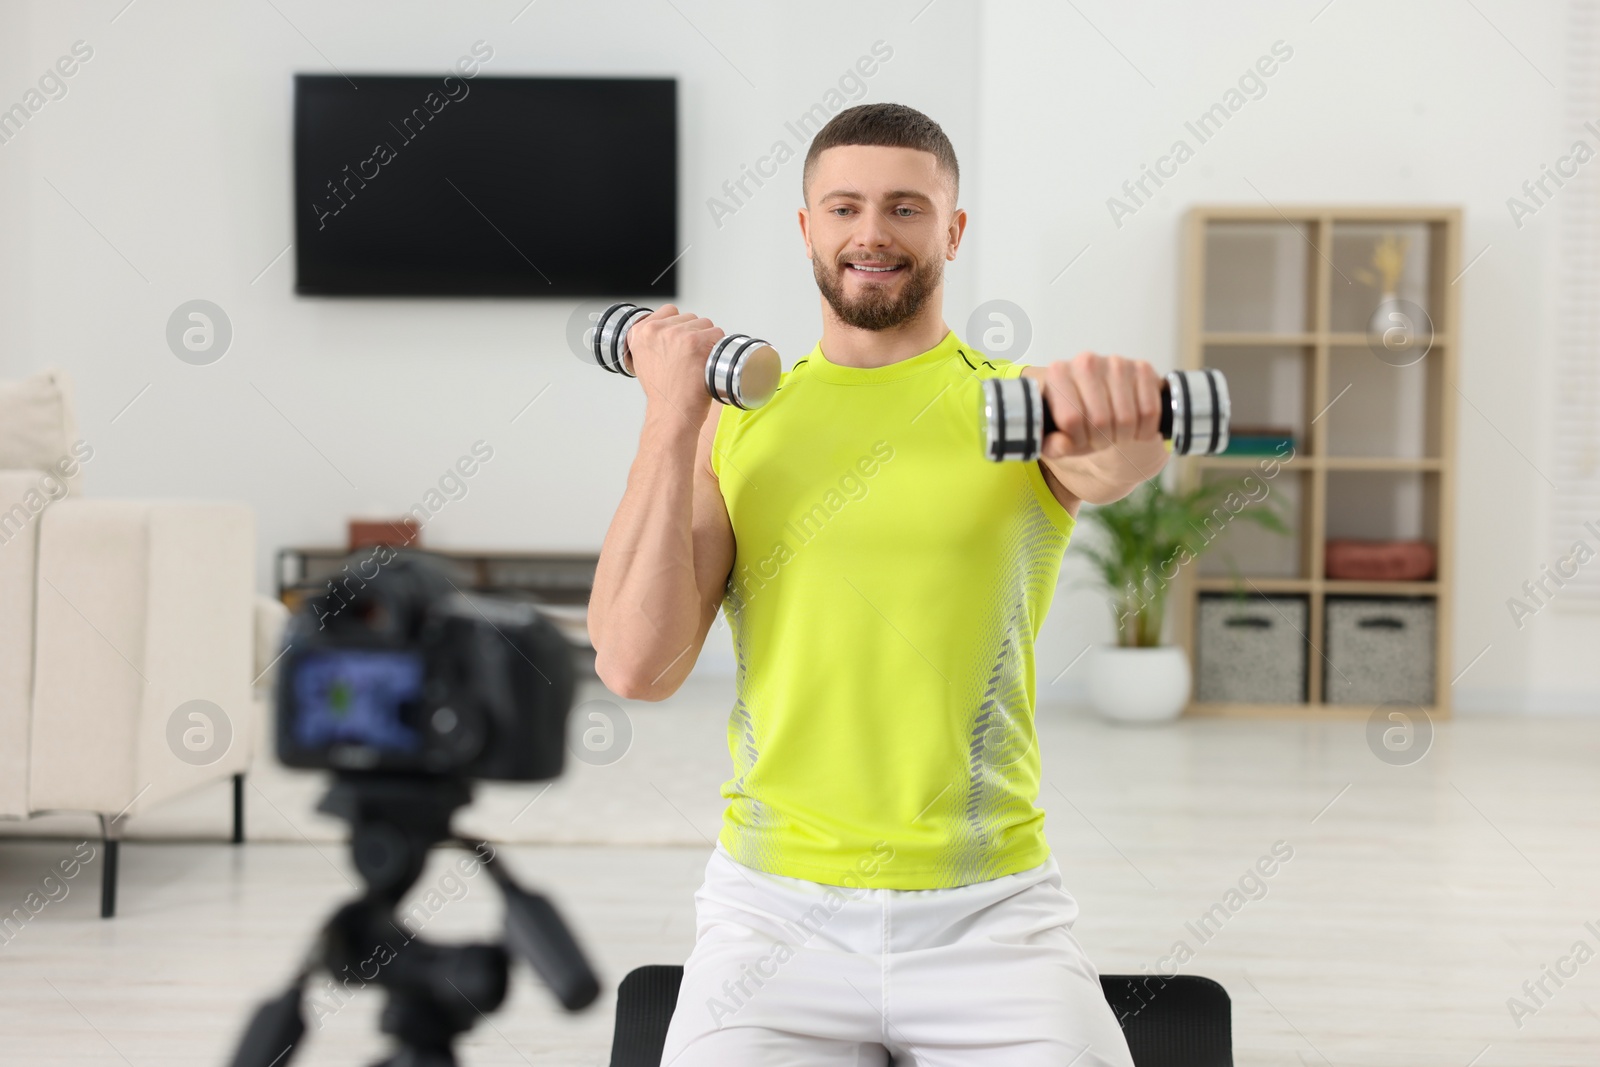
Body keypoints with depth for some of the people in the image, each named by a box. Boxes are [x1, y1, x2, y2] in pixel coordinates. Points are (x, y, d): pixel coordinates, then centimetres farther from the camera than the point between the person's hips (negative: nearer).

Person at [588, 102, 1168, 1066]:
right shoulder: (734, 421, 6)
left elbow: (1123, 461, -20)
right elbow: (637, 667, -4)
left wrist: (1119, 410, -43)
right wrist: (672, 419, -7)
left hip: (990, 911, 0)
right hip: (776, 909, 0)